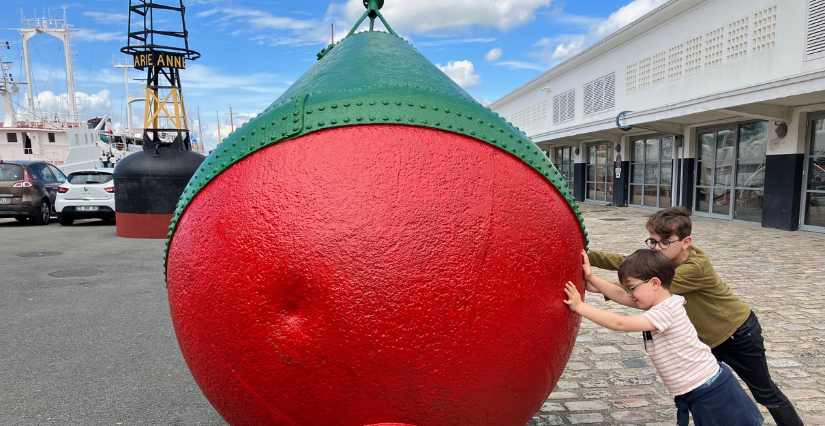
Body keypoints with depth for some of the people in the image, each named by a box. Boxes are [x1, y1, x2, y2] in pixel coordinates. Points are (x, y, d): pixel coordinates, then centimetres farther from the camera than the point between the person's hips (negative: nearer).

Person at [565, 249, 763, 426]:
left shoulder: (664, 312, -26)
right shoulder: (662, 303, 1)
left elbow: (619, 323, -32)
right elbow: (620, 296, -1)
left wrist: (579, 306, -29)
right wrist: (591, 278, -9)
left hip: (710, 391, -9)